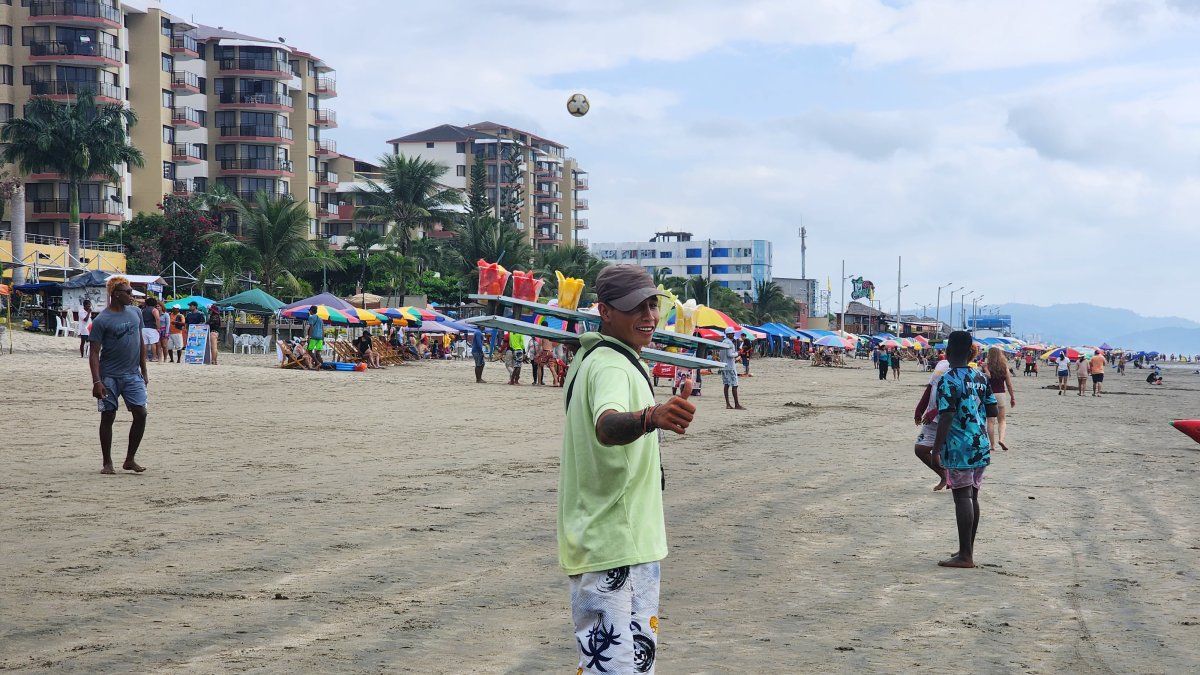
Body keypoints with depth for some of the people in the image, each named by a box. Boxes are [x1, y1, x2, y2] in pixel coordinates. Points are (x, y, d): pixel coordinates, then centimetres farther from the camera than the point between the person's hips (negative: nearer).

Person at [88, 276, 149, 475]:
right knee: (108, 417, 1)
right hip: (110, 376, -5)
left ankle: (130, 460, 11)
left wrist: (144, 371, 14)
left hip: (133, 375, 5)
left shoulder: (135, 313, 7)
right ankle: (107, 462, 12)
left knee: (141, 414, -2)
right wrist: (96, 381, -18)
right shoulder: (101, 320, -10)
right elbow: (94, 353, -11)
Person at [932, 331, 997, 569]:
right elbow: (993, 410, 12)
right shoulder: (980, 378, 9)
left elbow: (946, 418, -18)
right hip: (981, 446, 7)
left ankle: (965, 555, -4)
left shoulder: (948, 381, -13)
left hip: (959, 448, -7)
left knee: (962, 497, -5)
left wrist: (937, 448, -12)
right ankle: (968, 549, 23)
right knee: (972, 497, 14)